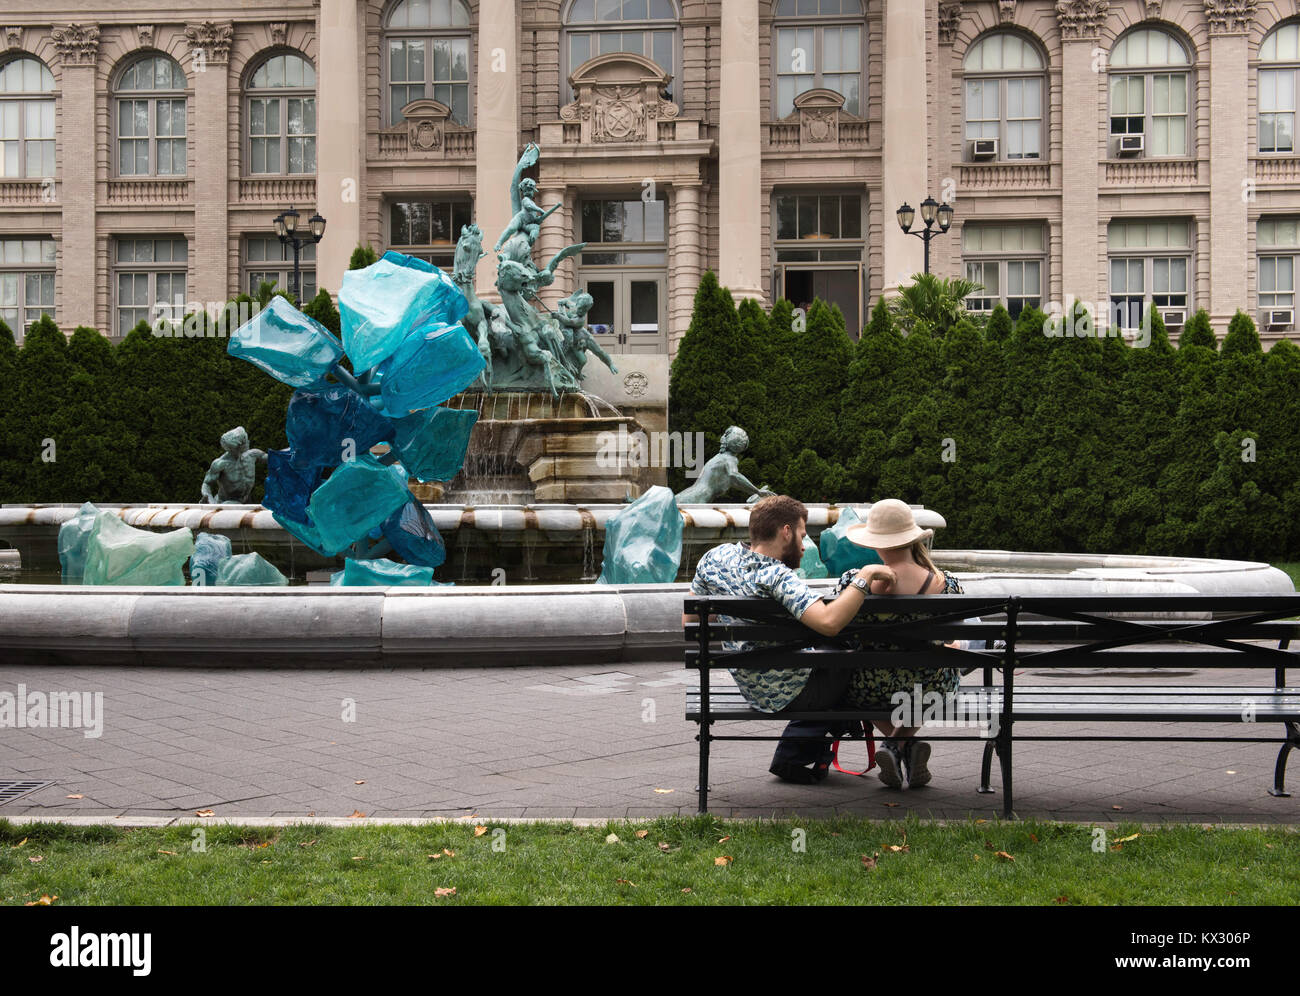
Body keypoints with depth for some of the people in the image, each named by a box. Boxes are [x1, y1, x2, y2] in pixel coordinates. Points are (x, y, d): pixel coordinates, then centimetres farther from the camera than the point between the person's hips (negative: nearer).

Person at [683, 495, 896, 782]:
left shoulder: (716, 557, -5)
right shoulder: (777, 577, -28)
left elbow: (690, 620, 6)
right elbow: (829, 622, -42)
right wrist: (866, 576, -31)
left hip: (751, 688, 8)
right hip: (788, 694, -8)